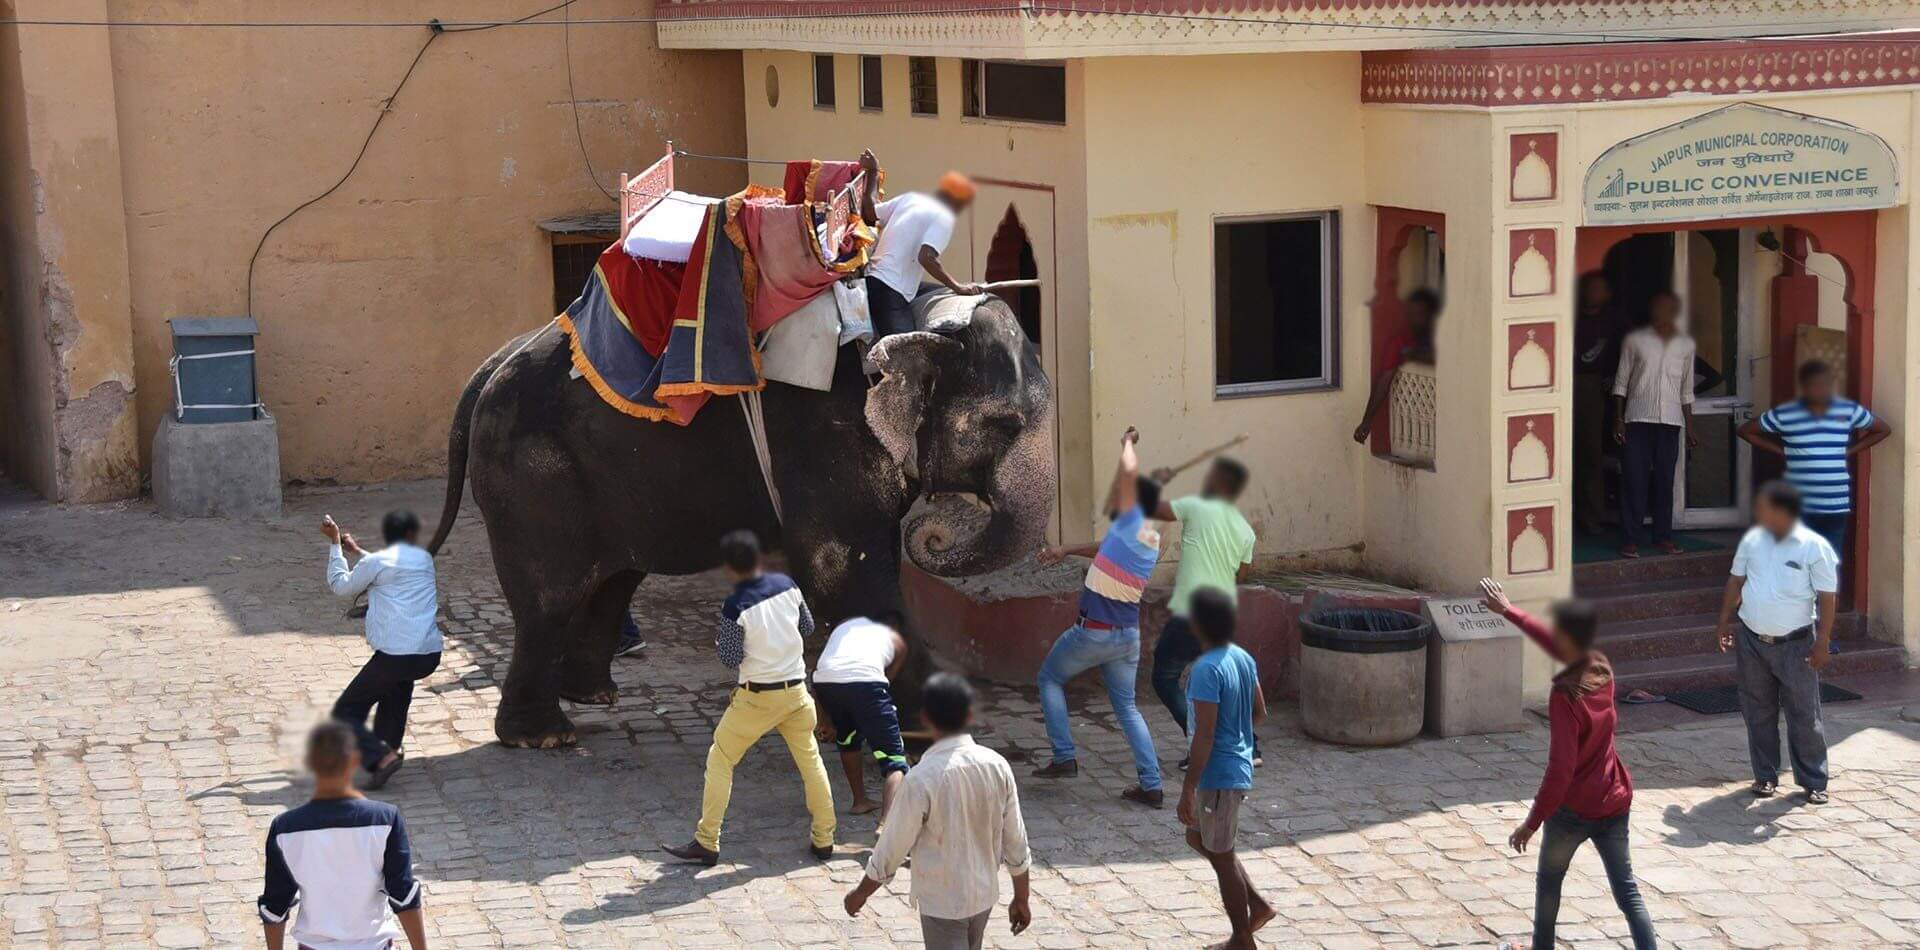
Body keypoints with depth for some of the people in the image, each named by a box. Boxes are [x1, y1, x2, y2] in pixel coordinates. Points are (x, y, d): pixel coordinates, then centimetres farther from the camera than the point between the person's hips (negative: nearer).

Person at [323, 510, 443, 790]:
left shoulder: (375, 562, -1)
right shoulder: (424, 559, 15)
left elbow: (341, 586, 15)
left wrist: (335, 544, 22)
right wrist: (357, 552, 45)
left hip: (393, 657, -5)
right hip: (430, 655, 5)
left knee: (345, 712, 5)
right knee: (400, 679, 38)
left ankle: (380, 756, -17)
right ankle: (389, 743, 37)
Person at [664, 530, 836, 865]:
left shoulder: (735, 607, -18)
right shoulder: (786, 585, -3)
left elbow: (732, 659, -12)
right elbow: (808, 627, 8)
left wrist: (719, 645, 9)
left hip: (758, 696, -5)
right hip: (796, 690, 5)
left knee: (720, 760, 7)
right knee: (810, 759, 17)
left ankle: (706, 843, 6)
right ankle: (823, 839, 21)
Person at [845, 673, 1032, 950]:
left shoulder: (922, 779, -23)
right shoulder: (996, 765, -8)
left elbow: (893, 848, -15)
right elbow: (1015, 840, -1)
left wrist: (861, 893, 1)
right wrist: (1021, 898, 11)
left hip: (942, 902, -5)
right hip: (984, 894, 6)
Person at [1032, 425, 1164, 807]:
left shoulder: (1132, 522, -11)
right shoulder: (1150, 540, 11)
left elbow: (1129, 471, -21)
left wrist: (1128, 443, -3)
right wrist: (1067, 550, 27)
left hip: (1093, 632, -7)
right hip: (1128, 635, 7)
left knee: (1050, 679, 16)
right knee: (1127, 707, 14)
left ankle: (1064, 757, 9)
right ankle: (1151, 785, 4)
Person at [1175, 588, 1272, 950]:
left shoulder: (1207, 670, -24)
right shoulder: (1244, 659, 2)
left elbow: (1204, 736, -25)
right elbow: (1259, 712, 14)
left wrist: (1187, 790, -22)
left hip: (1218, 775, -9)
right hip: (1238, 766, 9)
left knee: (1221, 855, 5)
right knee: (1198, 838, 24)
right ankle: (1257, 904, 25)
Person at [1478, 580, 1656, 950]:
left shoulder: (1565, 696, -25)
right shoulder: (1602, 668, -4)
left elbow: (1560, 770, -27)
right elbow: (1554, 645, 16)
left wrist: (1531, 823, -19)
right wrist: (1507, 609, 25)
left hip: (1573, 808, -6)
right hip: (1613, 804, 6)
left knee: (1548, 882, 20)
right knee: (1627, 891, 8)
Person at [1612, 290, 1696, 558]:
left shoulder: (1686, 345, 9)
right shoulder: (1635, 340, 1)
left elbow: (1686, 390, 14)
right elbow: (1621, 383, 3)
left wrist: (1690, 428, 12)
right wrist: (1618, 419, -4)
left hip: (1670, 422, 3)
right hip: (1638, 420, -2)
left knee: (1665, 481, 5)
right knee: (1635, 481, -4)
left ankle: (1663, 537, 13)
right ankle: (1630, 540, -1)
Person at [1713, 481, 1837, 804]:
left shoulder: (1815, 547, -13)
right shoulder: (1752, 540, 1)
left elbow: (1827, 598, -10)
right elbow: (1736, 581, 12)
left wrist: (1821, 643, -12)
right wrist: (1724, 621, 9)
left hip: (1795, 644, -4)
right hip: (1751, 641, 4)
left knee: (1804, 715, 2)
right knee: (1758, 712, 10)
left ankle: (1813, 781, 12)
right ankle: (1765, 775, 22)